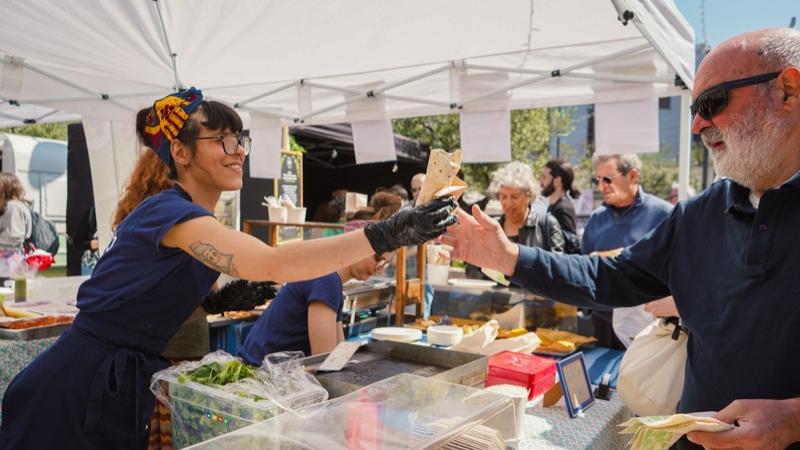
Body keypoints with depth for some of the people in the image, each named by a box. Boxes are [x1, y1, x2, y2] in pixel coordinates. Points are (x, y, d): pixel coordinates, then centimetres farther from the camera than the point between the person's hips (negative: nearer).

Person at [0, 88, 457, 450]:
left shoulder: (201, 221, 7)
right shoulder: (169, 211, -23)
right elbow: (273, 264, -38)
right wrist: (386, 235, -42)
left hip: (128, 387, 9)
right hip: (76, 389, -8)